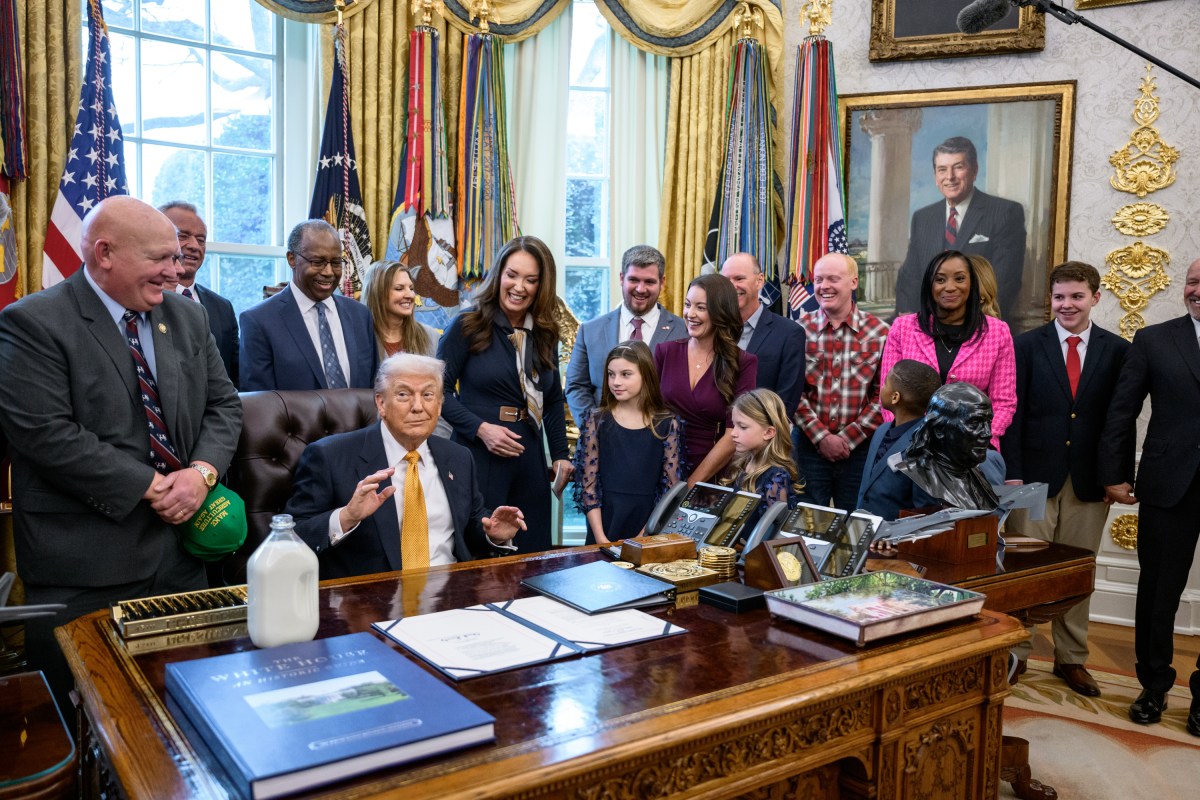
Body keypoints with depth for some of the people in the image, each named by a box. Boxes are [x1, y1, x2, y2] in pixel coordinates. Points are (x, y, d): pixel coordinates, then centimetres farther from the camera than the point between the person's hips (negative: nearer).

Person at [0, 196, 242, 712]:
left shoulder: (187, 317, 10)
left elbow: (223, 404, 10)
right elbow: (45, 433, -18)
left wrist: (203, 472, -9)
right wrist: (149, 487, -17)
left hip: (180, 546, 5)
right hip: (86, 561, -5)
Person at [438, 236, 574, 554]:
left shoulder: (544, 335, 10)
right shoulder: (468, 327, -5)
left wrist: (561, 454, 11)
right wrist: (481, 429, -18)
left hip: (530, 461, 5)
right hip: (479, 456, -5)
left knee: (531, 558, 8)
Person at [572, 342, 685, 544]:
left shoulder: (667, 424, -1)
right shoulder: (597, 420, -1)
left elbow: (672, 487, 0)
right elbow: (588, 483, -3)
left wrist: (647, 534, -8)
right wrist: (601, 539, -9)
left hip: (649, 523, 0)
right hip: (606, 522, 0)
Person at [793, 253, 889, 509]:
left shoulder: (879, 332, -1)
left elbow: (883, 395, -3)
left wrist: (848, 438, -8)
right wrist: (821, 436, -10)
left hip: (860, 446, 0)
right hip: (809, 442, 0)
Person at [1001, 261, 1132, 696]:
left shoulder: (1117, 350, 4)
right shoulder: (1027, 345, 1)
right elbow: (1012, 413, -2)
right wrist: (1012, 473, -8)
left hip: (1089, 480, 2)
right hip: (1036, 476, -1)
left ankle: (1072, 659, 24)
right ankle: (1015, 653, 16)